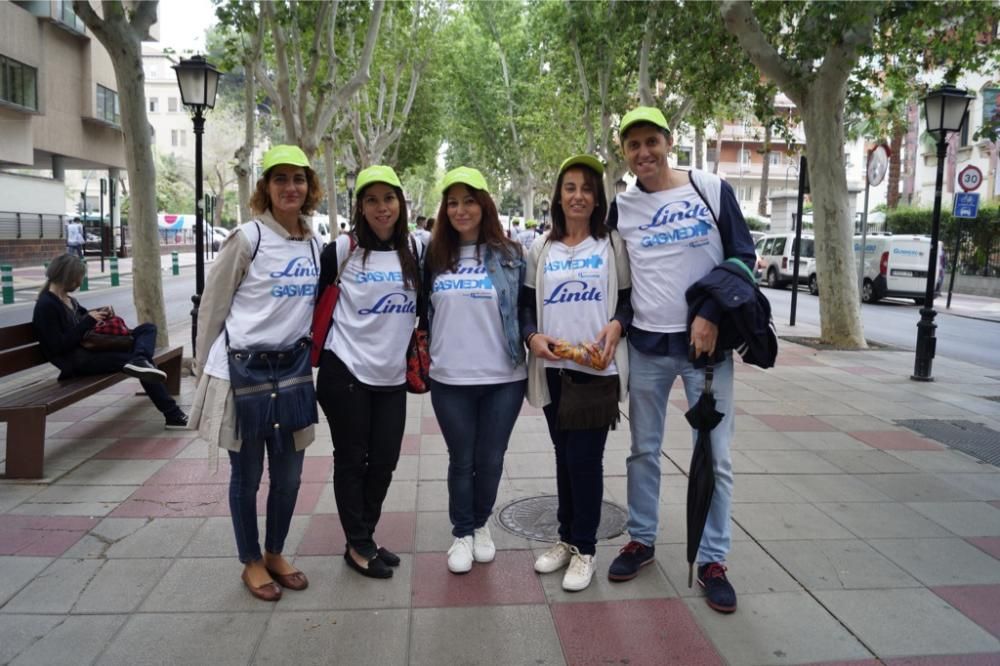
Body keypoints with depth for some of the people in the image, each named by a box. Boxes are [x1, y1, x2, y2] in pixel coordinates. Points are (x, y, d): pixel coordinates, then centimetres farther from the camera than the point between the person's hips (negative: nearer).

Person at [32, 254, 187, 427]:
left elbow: (81, 314, 34)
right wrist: (88, 321, -16)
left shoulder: (67, 299, 14)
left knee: (148, 328, 2)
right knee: (144, 363, -19)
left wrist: (100, 312, 11)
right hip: (78, 361, -10)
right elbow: (58, 346, -20)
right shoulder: (46, 305, -12)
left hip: (91, 348, 10)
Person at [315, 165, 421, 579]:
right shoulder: (343, 249, -7)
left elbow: (425, 304, 15)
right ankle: (358, 546, 20)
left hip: (392, 376, 4)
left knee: (384, 461, 9)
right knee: (351, 461, 6)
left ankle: (365, 537, 28)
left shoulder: (415, 251, 5)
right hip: (346, 371, -4)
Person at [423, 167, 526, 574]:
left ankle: (481, 525, 34)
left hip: (503, 378, 0)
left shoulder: (508, 254, 0)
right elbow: (421, 310, 12)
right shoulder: (433, 256, 4)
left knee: (491, 459, 11)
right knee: (461, 459, 11)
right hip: (449, 380, 1)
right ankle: (462, 534, 28)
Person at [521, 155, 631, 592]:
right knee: (563, 456, 13)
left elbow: (629, 298, 4)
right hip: (553, 370, 3)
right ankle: (566, 539, 29)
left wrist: (615, 326, -16)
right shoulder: (541, 249, 10)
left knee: (584, 458, -4)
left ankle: (585, 549, 14)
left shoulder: (613, 245, 3)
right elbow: (526, 304, 10)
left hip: (597, 369, -3)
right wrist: (532, 337, -9)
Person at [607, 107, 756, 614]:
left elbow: (742, 256, -1)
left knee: (714, 456, 2)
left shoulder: (712, 190, -2)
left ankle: (712, 561, 16)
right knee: (643, 450, 12)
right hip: (646, 346, 2)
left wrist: (712, 315, -12)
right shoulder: (620, 207, 5)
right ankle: (641, 539, 29)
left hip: (706, 342, -2)